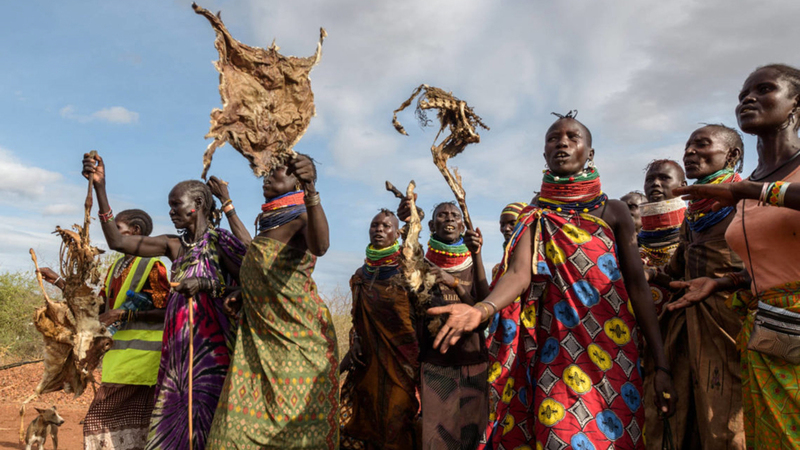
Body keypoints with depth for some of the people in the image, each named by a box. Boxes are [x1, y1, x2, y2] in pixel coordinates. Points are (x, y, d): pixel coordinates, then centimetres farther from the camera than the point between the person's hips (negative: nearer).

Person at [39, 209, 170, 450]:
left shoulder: (151, 265, -10)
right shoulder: (116, 267, 15)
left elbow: (166, 310, -13)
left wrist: (125, 312, -19)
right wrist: (59, 281, 19)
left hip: (139, 354, -8)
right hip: (121, 353, 8)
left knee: (99, 417, -6)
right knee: (137, 421, 10)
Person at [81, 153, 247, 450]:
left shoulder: (219, 241, -5)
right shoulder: (174, 245, 11)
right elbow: (117, 241, 7)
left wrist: (206, 284, -24)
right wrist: (100, 187, 4)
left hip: (210, 346, -6)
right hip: (177, 346, 6)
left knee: (201, 421, -4)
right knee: (170, 421, 7)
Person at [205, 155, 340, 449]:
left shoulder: (302, 216, -9)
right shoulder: (272, 221, 15)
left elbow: (320, 246, -33)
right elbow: (252, 248, 35)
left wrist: (310, 190, -47)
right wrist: (226, 203, 39)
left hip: (295, 339, -8)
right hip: (260, 338, 8)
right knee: (243, 424, 8)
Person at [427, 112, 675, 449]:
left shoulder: (612, 211, 5)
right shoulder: (535, 217, 7)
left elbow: (638, 285, 0)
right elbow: (520, 272, -9)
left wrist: (661, 362, -6)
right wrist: (483, 308, -30)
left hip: (610, 351, 0)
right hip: (554, 349, 1)